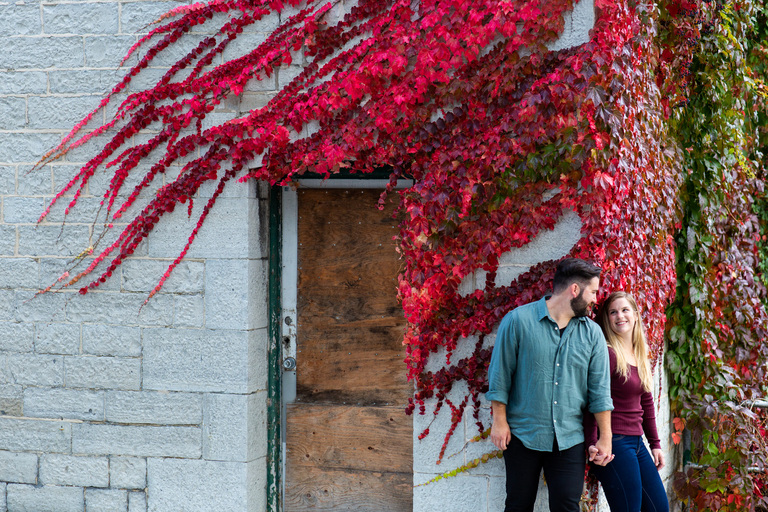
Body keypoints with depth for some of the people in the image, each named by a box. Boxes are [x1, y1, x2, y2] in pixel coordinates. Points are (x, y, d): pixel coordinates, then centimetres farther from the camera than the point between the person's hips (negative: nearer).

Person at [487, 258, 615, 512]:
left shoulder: (592, 333, 6)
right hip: (522, 434, -3)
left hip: (569, 440, 3)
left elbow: (600, 389, 6)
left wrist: (605, 438, 3)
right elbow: (500, 375, -2)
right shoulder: (518, 320, -5)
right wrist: (499, 421, -5)